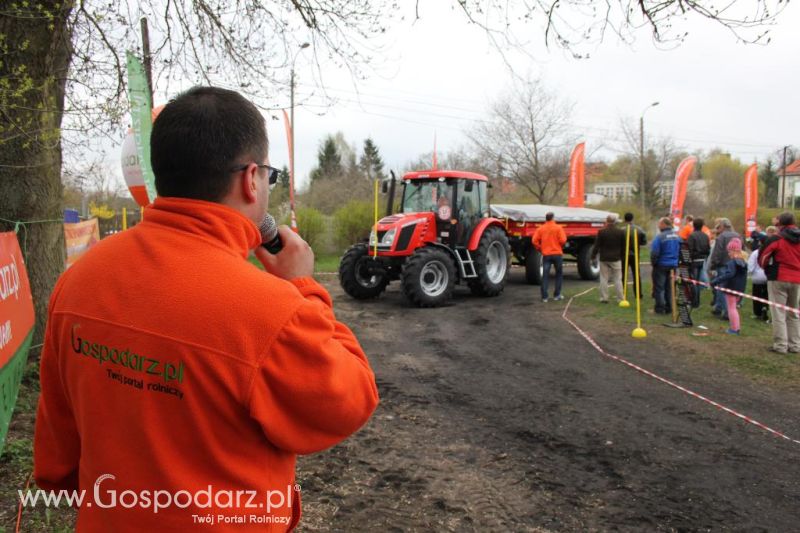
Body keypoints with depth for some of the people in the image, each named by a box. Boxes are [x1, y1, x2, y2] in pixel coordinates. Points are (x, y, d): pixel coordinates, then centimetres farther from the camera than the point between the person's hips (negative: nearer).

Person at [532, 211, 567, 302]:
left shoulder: (540, 229, 2)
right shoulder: (558, 228, -5)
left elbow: (535, 241, -5)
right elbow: (563, 240, -13)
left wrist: (540, 249, 9)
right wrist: (561, 246, 8)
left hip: (546, 254, 2)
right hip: (557, 254, -2)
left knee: (545, 275, 3)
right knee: (559, 274, 14)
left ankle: (544, 297, -1)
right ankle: (557, 295, 14)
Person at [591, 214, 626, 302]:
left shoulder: (601, 232, -9)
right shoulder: (621, 232, -2)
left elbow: (596, 246, -6)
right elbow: (623, 246, 3)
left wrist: (593, 256, 5)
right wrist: (622, 256, 16)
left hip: (604, 259, -1)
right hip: (616, 259, 1)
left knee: (604, 279, 6)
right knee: (617, 279, 6)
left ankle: (604, 298, 6)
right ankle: (620, 298, 6)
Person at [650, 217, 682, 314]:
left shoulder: (660, 237, -17)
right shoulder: (677, 236, 3)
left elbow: (654, 252, -18)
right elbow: (680, 250, 10)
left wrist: (653, 263, -3)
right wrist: (676, 261, 18)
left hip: (661, 266, -6)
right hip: (673, 265, 6)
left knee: (659, 288, 2)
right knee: (669, 288, 15)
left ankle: (660, 309, 3)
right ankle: (668, 308, 19)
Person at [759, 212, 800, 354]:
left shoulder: (776, 240, -10)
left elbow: (762, 258, -4)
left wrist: (767, 268, 15)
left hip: (779, 279, -5)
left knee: (779, 313, 1)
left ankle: (780, 345, -1)